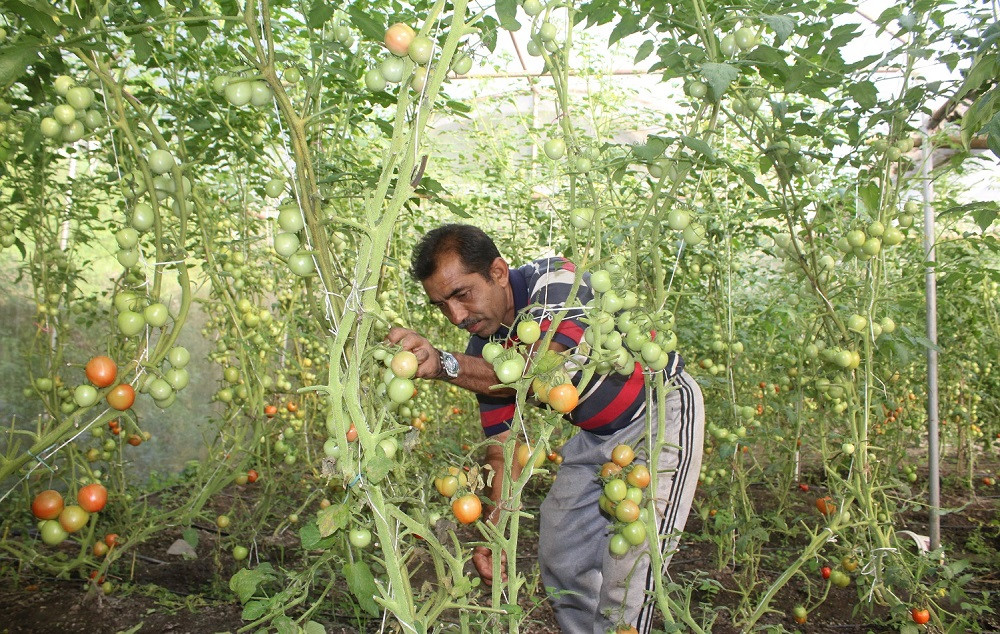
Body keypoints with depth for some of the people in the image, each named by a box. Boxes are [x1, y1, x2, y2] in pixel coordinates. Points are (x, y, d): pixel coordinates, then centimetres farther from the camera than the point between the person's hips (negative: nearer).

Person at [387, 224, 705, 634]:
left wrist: (444, 365, -55)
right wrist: (493, 527, -16)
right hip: (596, 435, 7)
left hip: (662, 412, -7)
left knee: (628, 566, -13)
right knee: (559, 555, 9)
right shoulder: (483, 352, -7)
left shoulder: (555, 281, -27)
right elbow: (502, 443, -4)